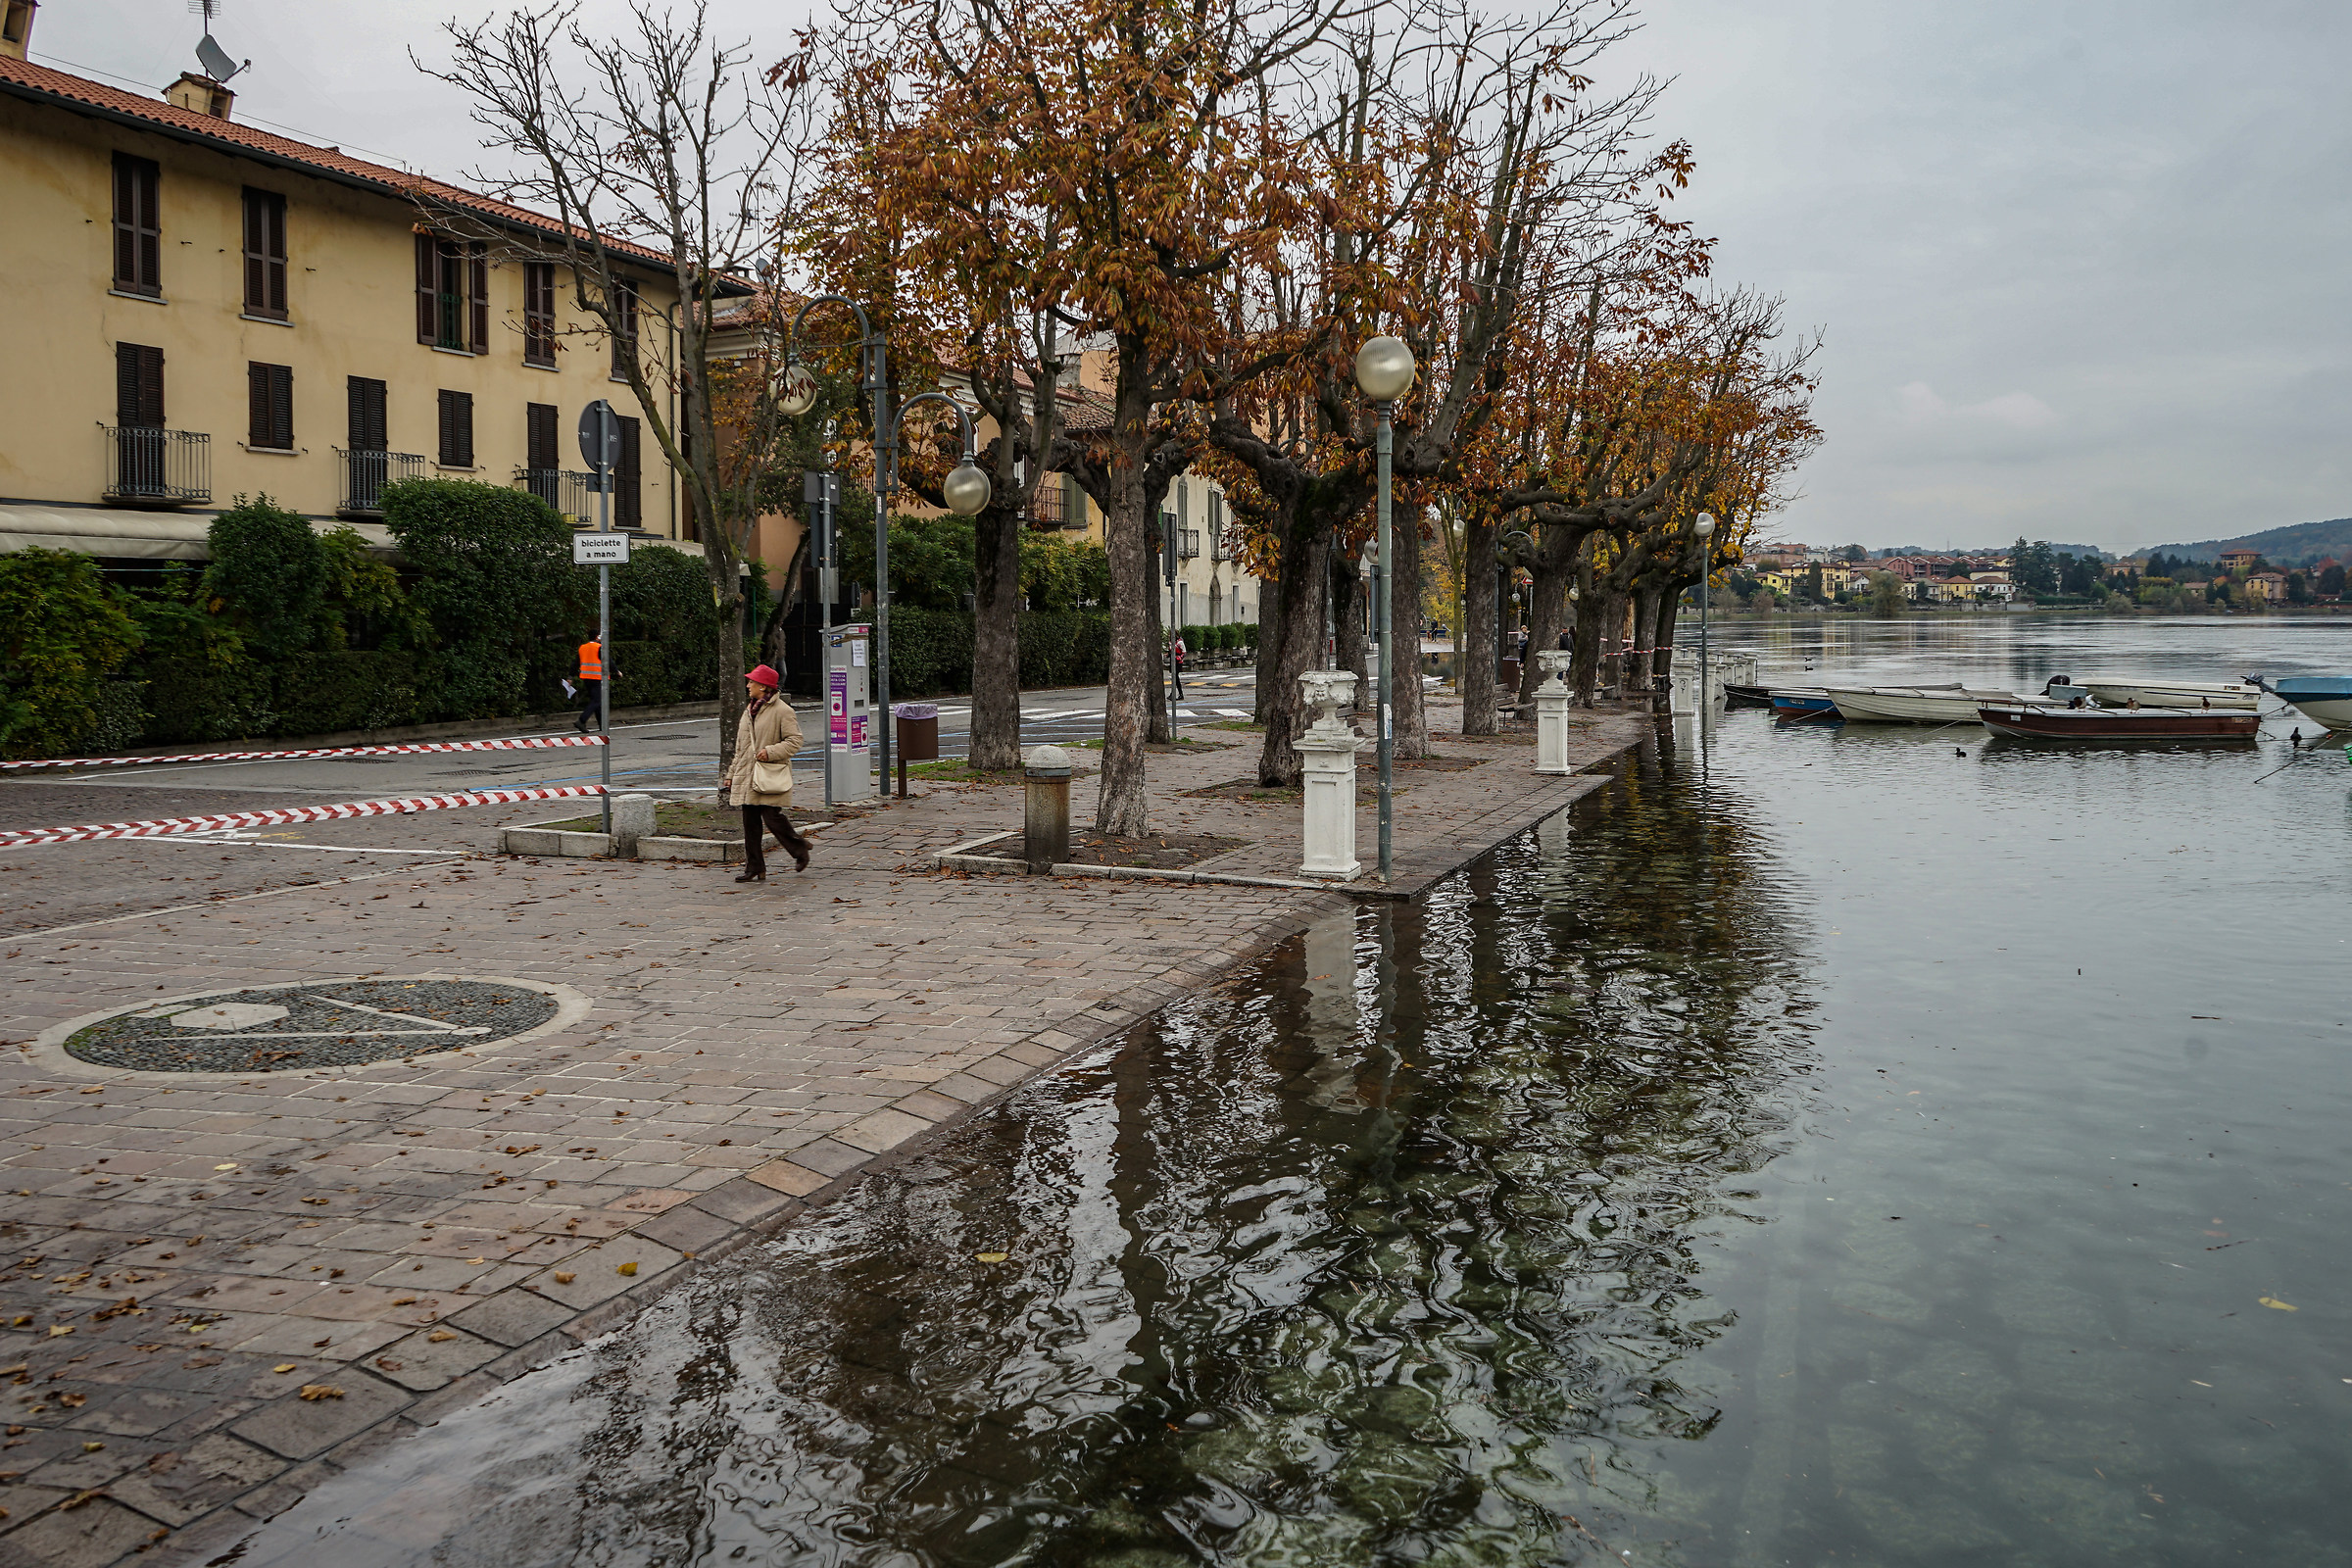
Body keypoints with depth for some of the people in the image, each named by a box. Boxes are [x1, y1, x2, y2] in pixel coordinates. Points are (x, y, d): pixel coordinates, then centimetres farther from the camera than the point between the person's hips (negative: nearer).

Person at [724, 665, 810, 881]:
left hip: (771, 776, -7)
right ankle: (754, 869, 8)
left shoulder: (782, 710, -7)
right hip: (748, 776, 7)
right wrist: (732, 774, 21)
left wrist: (770, 752, -22)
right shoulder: (749, 710, 18)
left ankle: (800, 850, 13)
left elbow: (794, 741, -11)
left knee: (772, 816, -11)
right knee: (750, 822, 4)